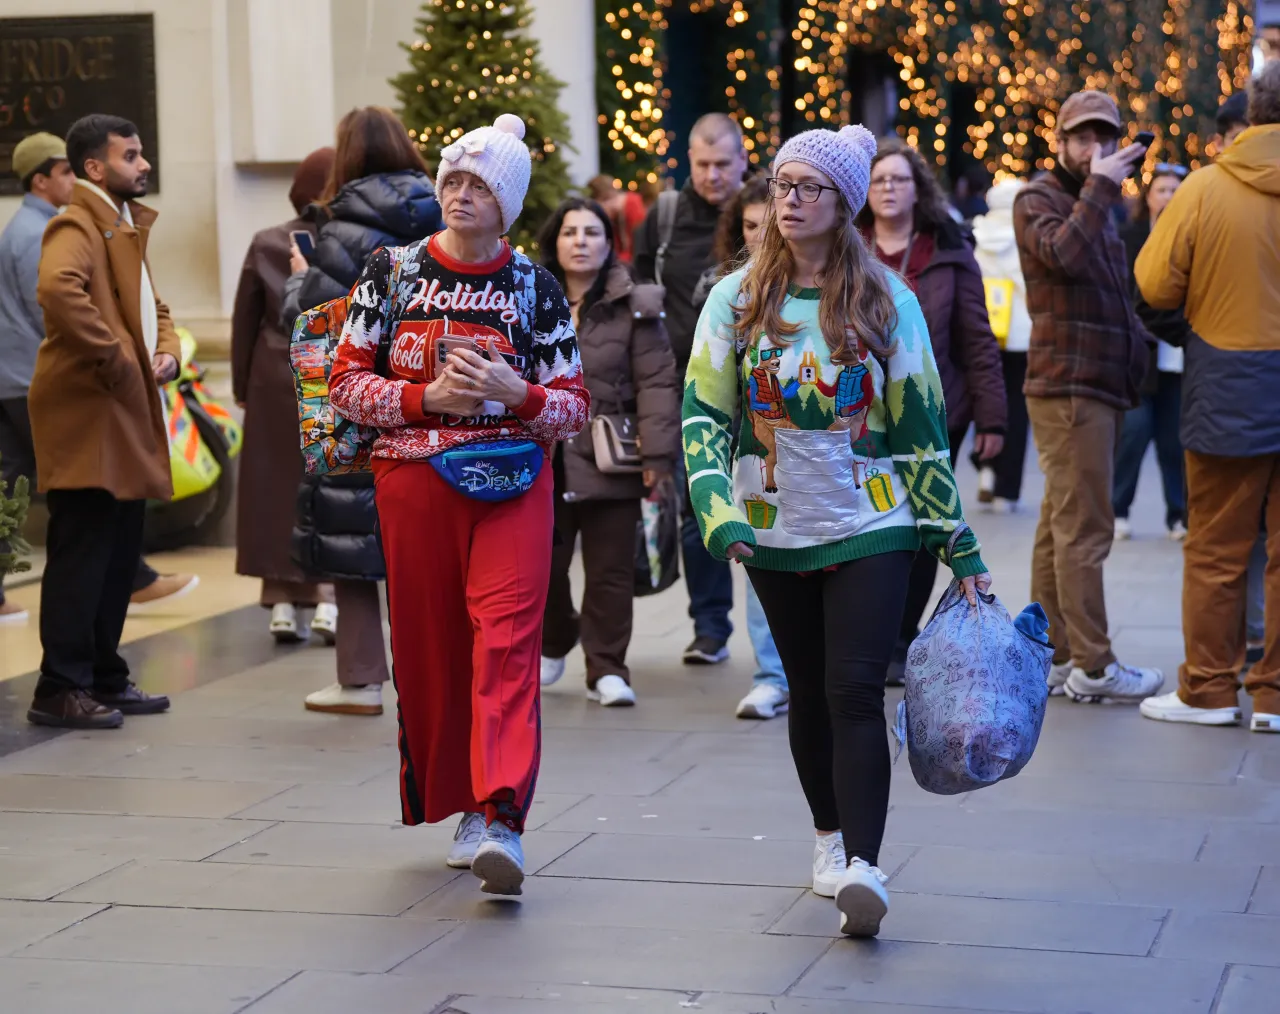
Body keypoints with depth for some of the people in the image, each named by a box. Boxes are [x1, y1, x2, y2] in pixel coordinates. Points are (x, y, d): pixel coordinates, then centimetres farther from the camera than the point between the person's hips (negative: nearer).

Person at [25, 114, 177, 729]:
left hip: (128, 415, 10)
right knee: (81, 556, -8)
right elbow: (58, 289, -32)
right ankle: (61, 690, -4)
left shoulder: (126, 228, 21)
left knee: (120, 557, 14)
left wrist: (166, 352, 9)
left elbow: (152, 306, 30)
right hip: (87, 417, -10)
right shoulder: (77, 227, -11)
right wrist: (114, 358, -25)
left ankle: (104, 678, 22)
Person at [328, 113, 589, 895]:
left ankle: (499, 818, -22)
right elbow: (347, 383, 5)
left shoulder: (536, 287, 5)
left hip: (512, 483, -1)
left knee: (506, 640, -15)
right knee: (428, 648, 5)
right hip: (413, 481, 2)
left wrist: (517, 394, -14)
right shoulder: (392, 273, 6)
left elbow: (575, 406, 6)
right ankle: (456, 802, 20)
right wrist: (426, 398, -11)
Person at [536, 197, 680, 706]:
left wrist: (657, 454, -12)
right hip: (542, 459, 2)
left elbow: (656, 383, -5)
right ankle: (554, 642, 34)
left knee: (610, 571, 3)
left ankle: (606, 669, 13)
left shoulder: (634, 307, -1)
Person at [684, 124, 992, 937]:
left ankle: (862, 869, -19)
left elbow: (921, 427, 2)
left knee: (855, 693, -13)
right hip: (775, 534, 2)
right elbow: (703, 414, 1)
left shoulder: (887, 301, -1)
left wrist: (959, 545, 1)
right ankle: (830, 836, 32)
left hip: (872, 528, -2)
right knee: (810, 691, 13)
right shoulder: (737, 300, 1)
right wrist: (720, 512, -15)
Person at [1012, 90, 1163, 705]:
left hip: (1102, 386, 9)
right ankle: (1092, 667, -8)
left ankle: (1051, 657, 13)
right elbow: (1065, 255, -25)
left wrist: (1139, 340, 13)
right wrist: (1100, 187, -19)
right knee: (1084, 528, -9)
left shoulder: (1095, 207, 22)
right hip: (1068, 388, -9)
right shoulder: (1038, 199, -4)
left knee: (1061, 526, 10)